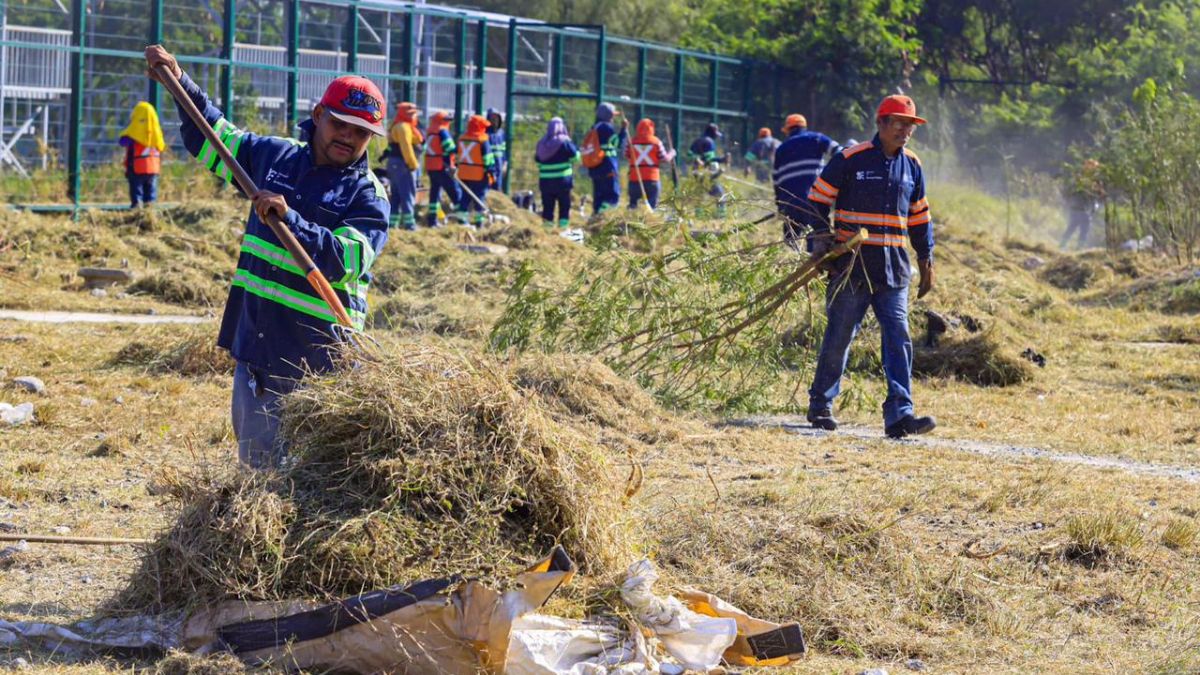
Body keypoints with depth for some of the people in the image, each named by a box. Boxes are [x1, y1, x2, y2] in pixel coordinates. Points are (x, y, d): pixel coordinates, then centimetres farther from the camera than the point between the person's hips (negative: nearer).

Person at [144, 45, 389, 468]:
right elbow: (211, 139, 24)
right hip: (255, 345, 6)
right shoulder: (275, 156, 11)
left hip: (317, 362, -6)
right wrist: (181, 84, 14)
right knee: (254, 460, 13)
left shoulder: (368, 196, -6)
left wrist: (289, 219, -31)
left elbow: (345, 261, -22)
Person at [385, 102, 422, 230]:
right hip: (403, 164, -11)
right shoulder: (404, 127, -13)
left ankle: (392, 222, 11)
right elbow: (406, 147, -21)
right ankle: (409, 222, -11)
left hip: (394, 164, 11)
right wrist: (412, 164, -19)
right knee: (408, 193, -9)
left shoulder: (396, 127, 20)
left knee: (396, 195, 12)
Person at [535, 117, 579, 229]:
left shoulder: (542, 143, 5)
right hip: (562, 179, -4)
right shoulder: (565, 141, -9)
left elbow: (537, 160, 12)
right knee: (564, 205, 3)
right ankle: (563, 226, -3)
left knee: (547, 206, 8)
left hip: (545, 180, 4)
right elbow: (575, 156, -5)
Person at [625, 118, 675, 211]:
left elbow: (627, 155, 11)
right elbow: (664, 158, 0)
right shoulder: (656, 142, -3)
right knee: (652, 206, 3)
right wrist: (671, 154, 20)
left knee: (633, 204, 11)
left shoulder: (632, 142, -1)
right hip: (652, 179, -1)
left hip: (635, 179, 1)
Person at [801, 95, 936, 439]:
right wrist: (818, 238, -9)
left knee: (899, 340, -6)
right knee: (839, 337, 3)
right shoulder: (850, 160, -5)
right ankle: (820, 406, 18)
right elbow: (817, 200, 1)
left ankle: (899, 415, -10)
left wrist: (926, 260, 20)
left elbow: (919, 217, 21)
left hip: (893, 269, 4)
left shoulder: (912, 166, 11)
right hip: (852, 266, -4)